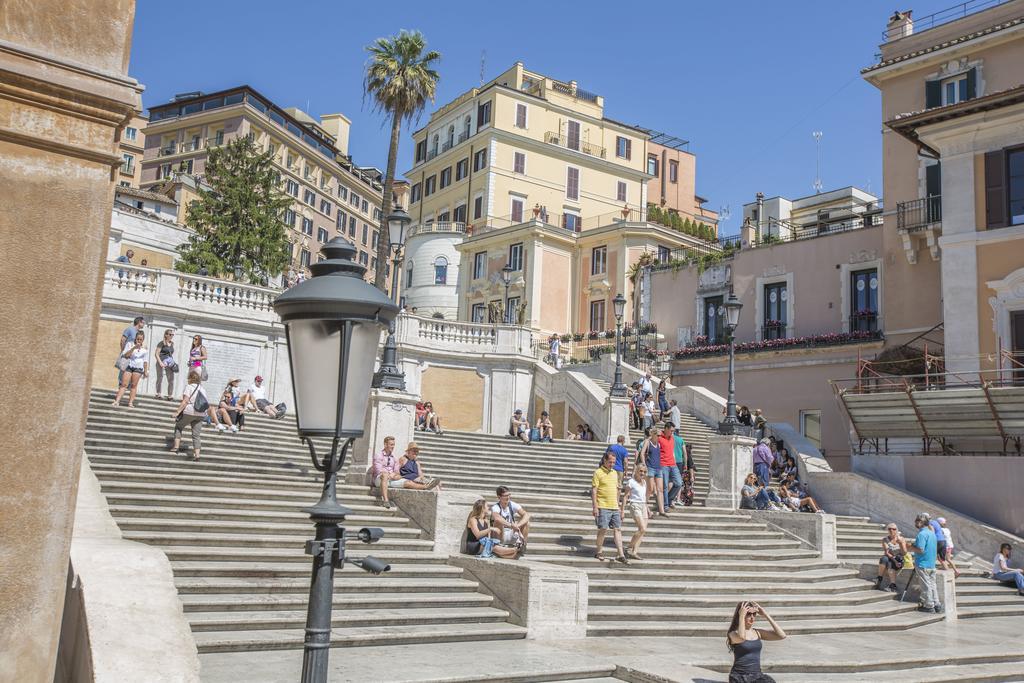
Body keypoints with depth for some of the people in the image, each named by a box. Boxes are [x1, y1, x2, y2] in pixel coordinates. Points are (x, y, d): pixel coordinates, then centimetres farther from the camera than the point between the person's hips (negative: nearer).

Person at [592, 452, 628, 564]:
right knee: (603, 529, -4)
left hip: (614, 507, 6)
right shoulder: (598, 473, -5)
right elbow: (594, 491, -9)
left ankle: (620, 555, 2)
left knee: (617, 529, 2)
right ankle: (599, 552, 13)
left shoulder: (614, 473, 15)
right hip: (603, 507, -6)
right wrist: (595, 507, -14)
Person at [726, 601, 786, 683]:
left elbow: (782, 635, -1)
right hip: (740, 676, -4)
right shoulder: (734, 634, -7)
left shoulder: (758, 633, 8)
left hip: (757, 675, 4)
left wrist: (766, 615, -2)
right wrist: (741, 616, -20)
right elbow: (741, 637, -33)